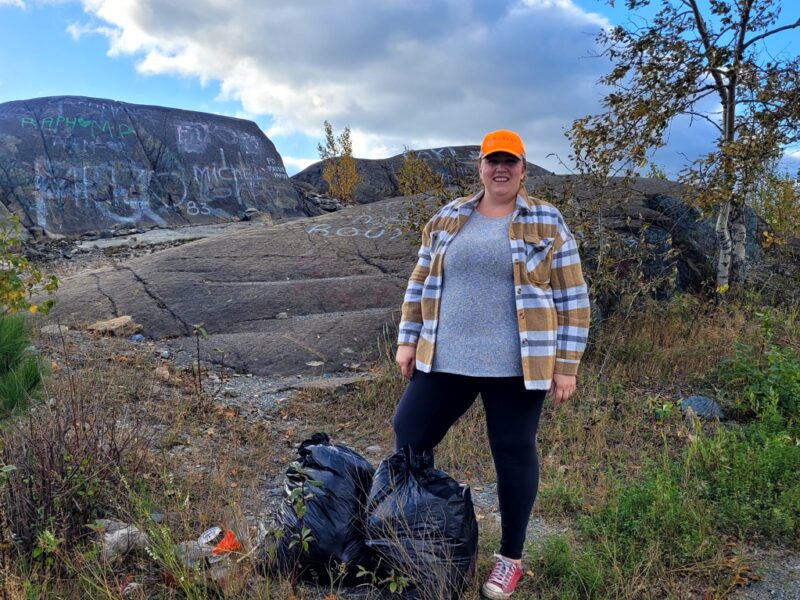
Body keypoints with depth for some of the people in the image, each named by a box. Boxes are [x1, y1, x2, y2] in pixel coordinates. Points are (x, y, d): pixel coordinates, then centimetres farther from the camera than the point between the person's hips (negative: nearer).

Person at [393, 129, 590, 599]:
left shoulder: (547, 223, -1)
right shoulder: (447, 219, 8)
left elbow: (572, 299, -1)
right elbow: (420, 283, 13)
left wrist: (567, 365, -5)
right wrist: (408, 340, 9)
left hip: (516, 365, -3)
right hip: (444, 360, 4)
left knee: (514, 453, 7)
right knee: (408, 436, 8)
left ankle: (511, 558, 27)